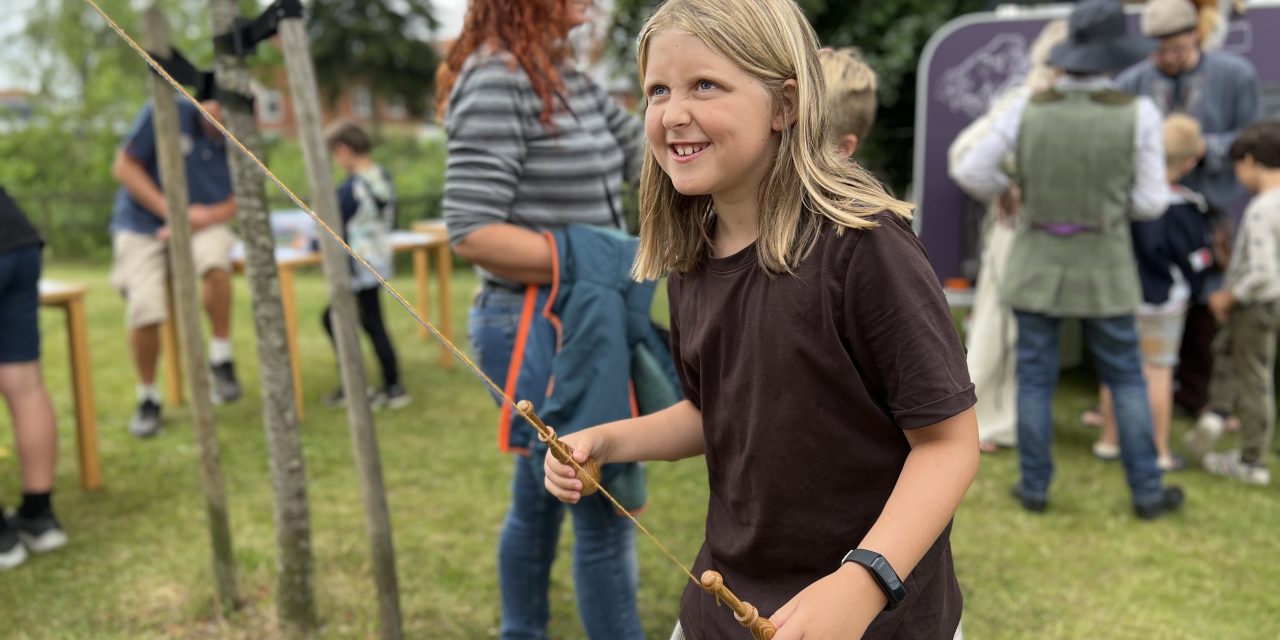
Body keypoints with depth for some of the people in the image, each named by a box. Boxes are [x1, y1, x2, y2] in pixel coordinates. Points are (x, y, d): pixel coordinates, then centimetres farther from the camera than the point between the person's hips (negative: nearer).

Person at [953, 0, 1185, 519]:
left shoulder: (1029, 110, -8)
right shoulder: (1137, 114, -11)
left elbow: (971, 171, -5)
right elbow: (1150, 203, -8)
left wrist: (1006, 190, 16)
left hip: (1037, 263, 1)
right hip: (1103, 269, -1)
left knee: (1035, 377, 11)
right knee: (1126, 379, 13)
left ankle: (1035, 487, 17)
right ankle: (1146, 491, 19)